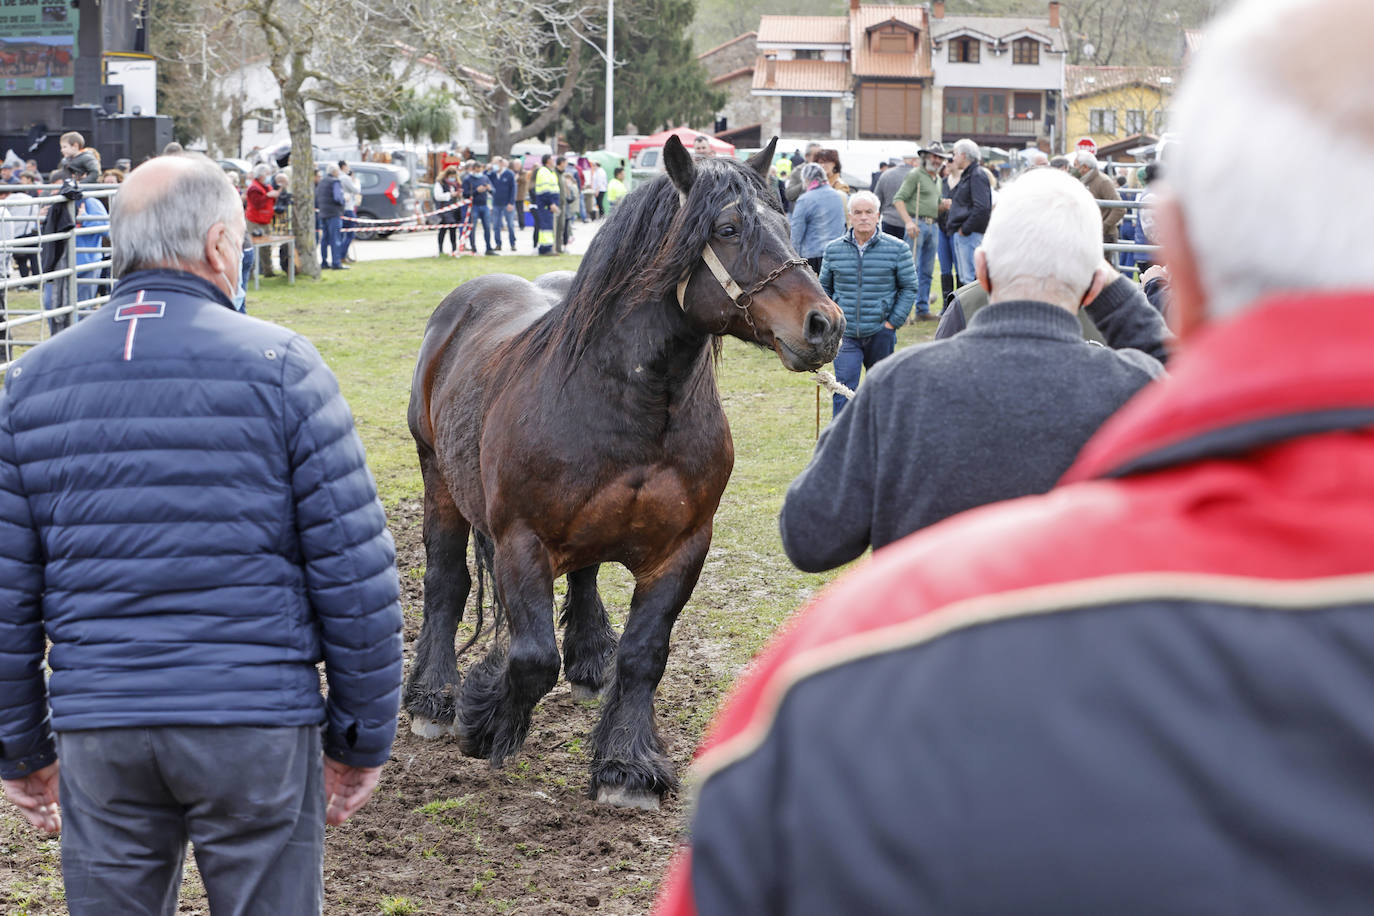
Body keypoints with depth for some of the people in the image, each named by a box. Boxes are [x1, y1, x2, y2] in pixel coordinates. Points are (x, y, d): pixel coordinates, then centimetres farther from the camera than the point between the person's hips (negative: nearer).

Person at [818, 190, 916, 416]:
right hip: (845, 335, 0)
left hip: (881, 333, 0)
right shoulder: (834, 250, 4)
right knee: (843, 391, -12)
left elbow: (909, 288, 1)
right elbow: (824, 287, 14)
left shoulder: (897, 249, -2)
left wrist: (893, 322, -6)